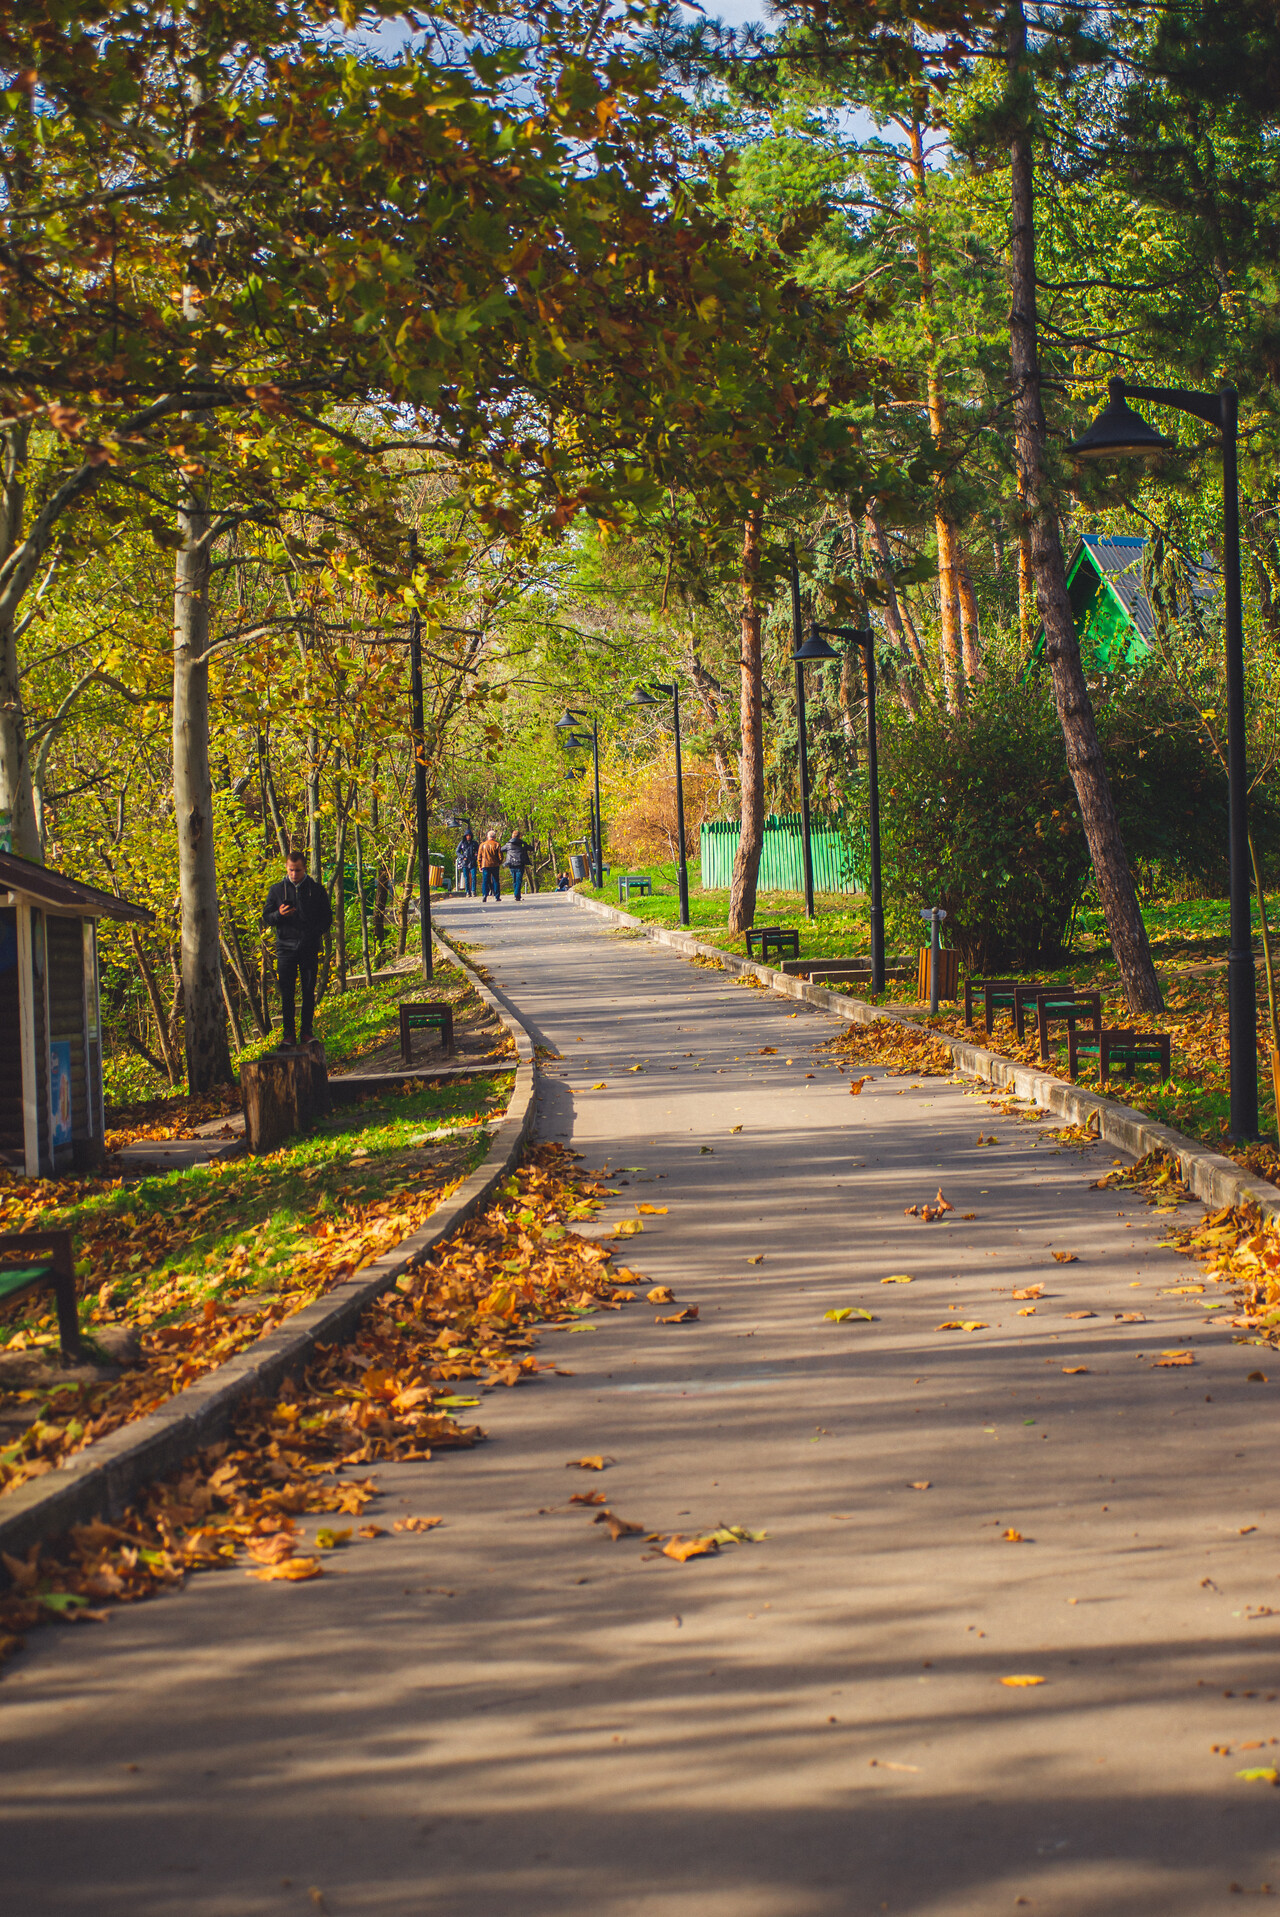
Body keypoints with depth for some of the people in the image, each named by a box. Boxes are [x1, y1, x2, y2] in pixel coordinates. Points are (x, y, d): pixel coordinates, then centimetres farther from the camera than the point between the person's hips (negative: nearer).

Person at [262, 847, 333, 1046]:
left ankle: (307, 1031, 8)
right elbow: (266, 917, 9)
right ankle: (289, 1032, 2)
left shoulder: (316, 890, 7)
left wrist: (315, 933, -9)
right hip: (286, 947, 0)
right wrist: (279, 914, -14)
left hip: (309, 947, 0)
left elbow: (327, 917, 10)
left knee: (308, 990, 2)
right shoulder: (277, 890, 9)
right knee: (287, 992, -2)